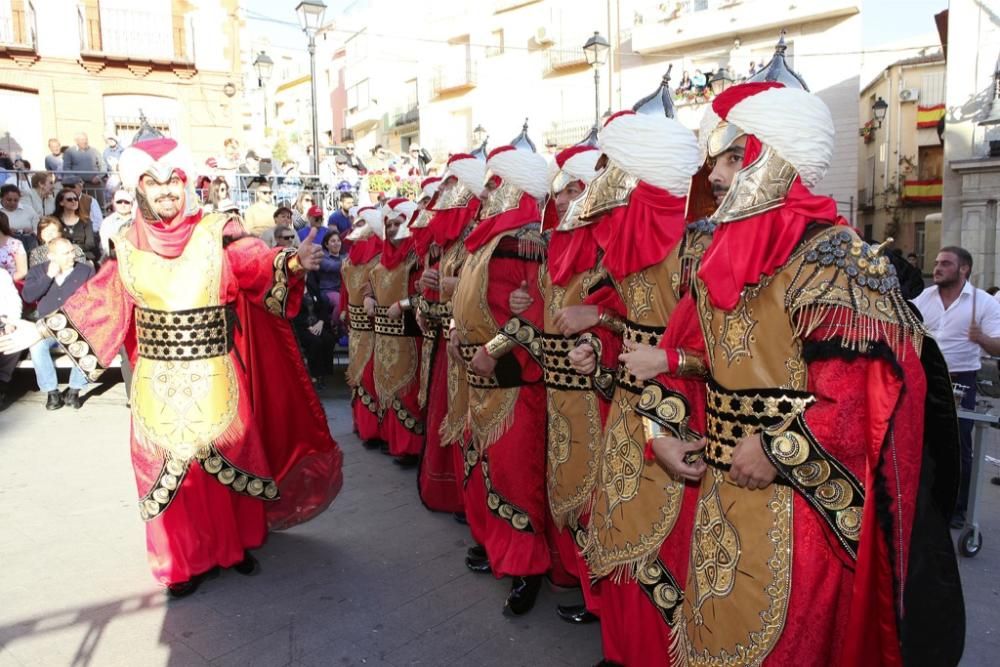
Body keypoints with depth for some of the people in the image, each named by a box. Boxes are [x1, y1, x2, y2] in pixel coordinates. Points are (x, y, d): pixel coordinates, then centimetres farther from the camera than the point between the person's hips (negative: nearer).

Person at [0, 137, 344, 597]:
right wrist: (41, 329, 12)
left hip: (213, 379, -2)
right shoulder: (129, 245, 3)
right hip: (158, 383, 3)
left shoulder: (217, 234, -7)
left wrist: (293, 262, -43)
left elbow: (260, 264, -23)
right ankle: (187, 559, 29)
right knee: (169, 466, 11)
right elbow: (98, 298, 12)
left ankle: (238, 542, 33)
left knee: (230, 460, 11)